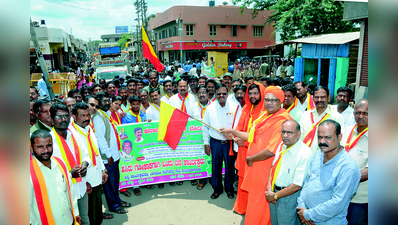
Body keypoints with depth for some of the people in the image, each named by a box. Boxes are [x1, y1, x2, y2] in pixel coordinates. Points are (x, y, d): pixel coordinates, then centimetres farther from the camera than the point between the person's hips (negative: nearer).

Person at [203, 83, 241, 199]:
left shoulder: (234, 107, -4)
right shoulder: (210, 108, 1)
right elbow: (205, 127, 6)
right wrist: (206, 143, 5)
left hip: (230, 142, -1)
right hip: (215, 142, 1)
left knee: (230, 166, 9)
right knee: (216, 166, 9)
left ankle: (229, 188, 30)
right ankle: (217, 189, 28)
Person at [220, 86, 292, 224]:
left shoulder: (281, 121, -22)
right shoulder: (264, 116, 8)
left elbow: (271, 151, -26)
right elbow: (253, 137, 18)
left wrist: (251, 159, -13)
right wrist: (232, 131, 18)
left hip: (266, 171, -8)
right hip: (255, 168, 9)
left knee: (259, 209, 8)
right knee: (253, 204, 24)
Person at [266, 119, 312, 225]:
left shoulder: (305, 154, -24)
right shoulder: (281, 146, 0)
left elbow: (297, 185, -22)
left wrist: (275, 195, -13)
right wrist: (269, 189, -2)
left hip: (290, 196, -6)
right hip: (273, 192, 7)